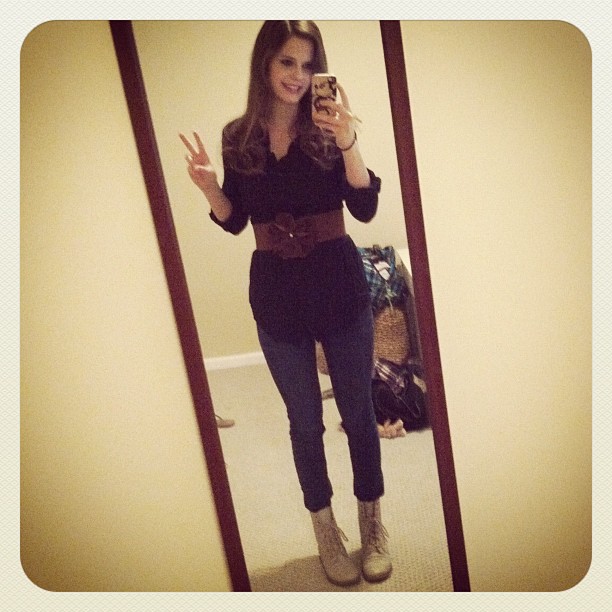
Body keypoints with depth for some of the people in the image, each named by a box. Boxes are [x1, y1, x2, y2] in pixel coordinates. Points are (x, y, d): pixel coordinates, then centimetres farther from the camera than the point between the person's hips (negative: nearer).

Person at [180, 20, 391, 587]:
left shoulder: (328, 127, -2)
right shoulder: (239, 136, 4)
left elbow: (365, 209, -12)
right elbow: (234, 221, 9)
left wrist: (348, 143, -25)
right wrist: (209, 188, -10)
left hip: (340, 286, -1)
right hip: (276, 294, 1)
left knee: (358, 411, 11)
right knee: (305, 421, 13)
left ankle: (372, 523, 35)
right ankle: (326, 530, 35)